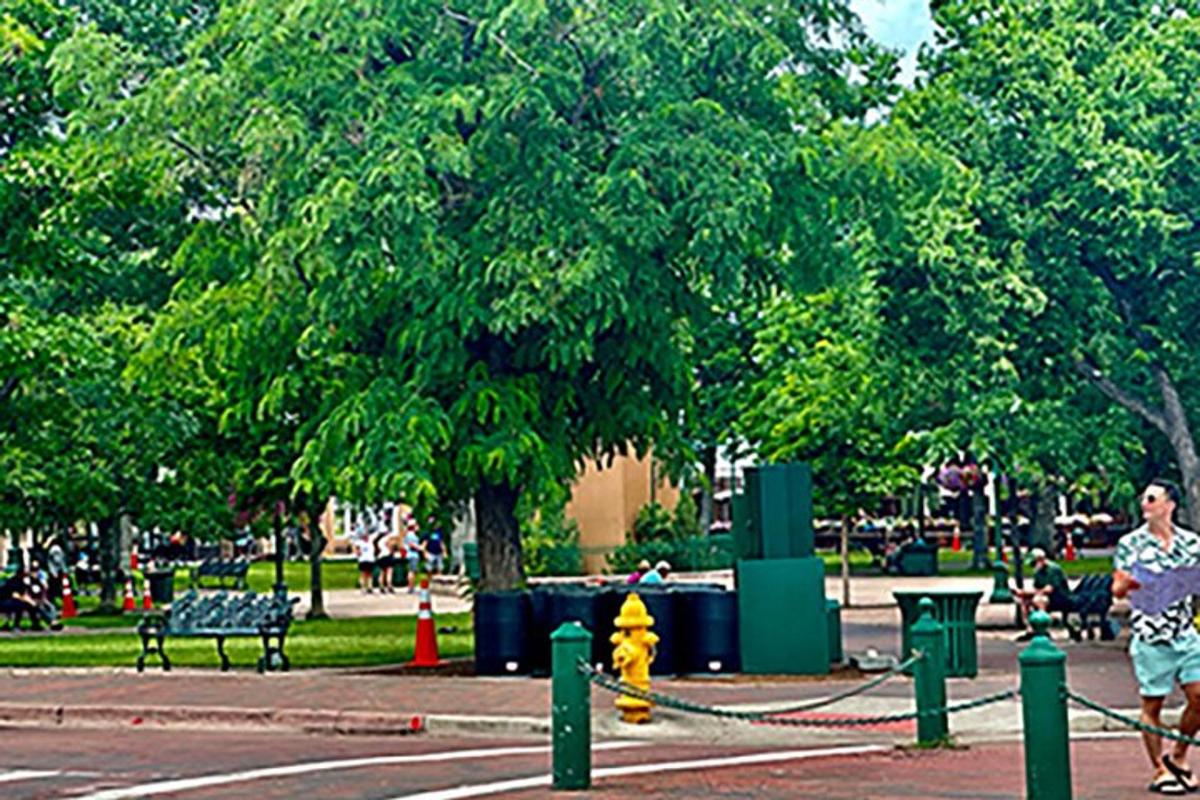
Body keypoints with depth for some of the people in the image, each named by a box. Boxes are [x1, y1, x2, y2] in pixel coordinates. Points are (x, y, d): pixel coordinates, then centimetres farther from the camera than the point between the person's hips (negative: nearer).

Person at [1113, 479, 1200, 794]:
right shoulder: (1130, 543, -2)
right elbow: (1117, 589, 0)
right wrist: (1127, 582, -23)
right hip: (1150, 636, -3)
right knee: (1152, 704, 3)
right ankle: (1160, 771, 14)